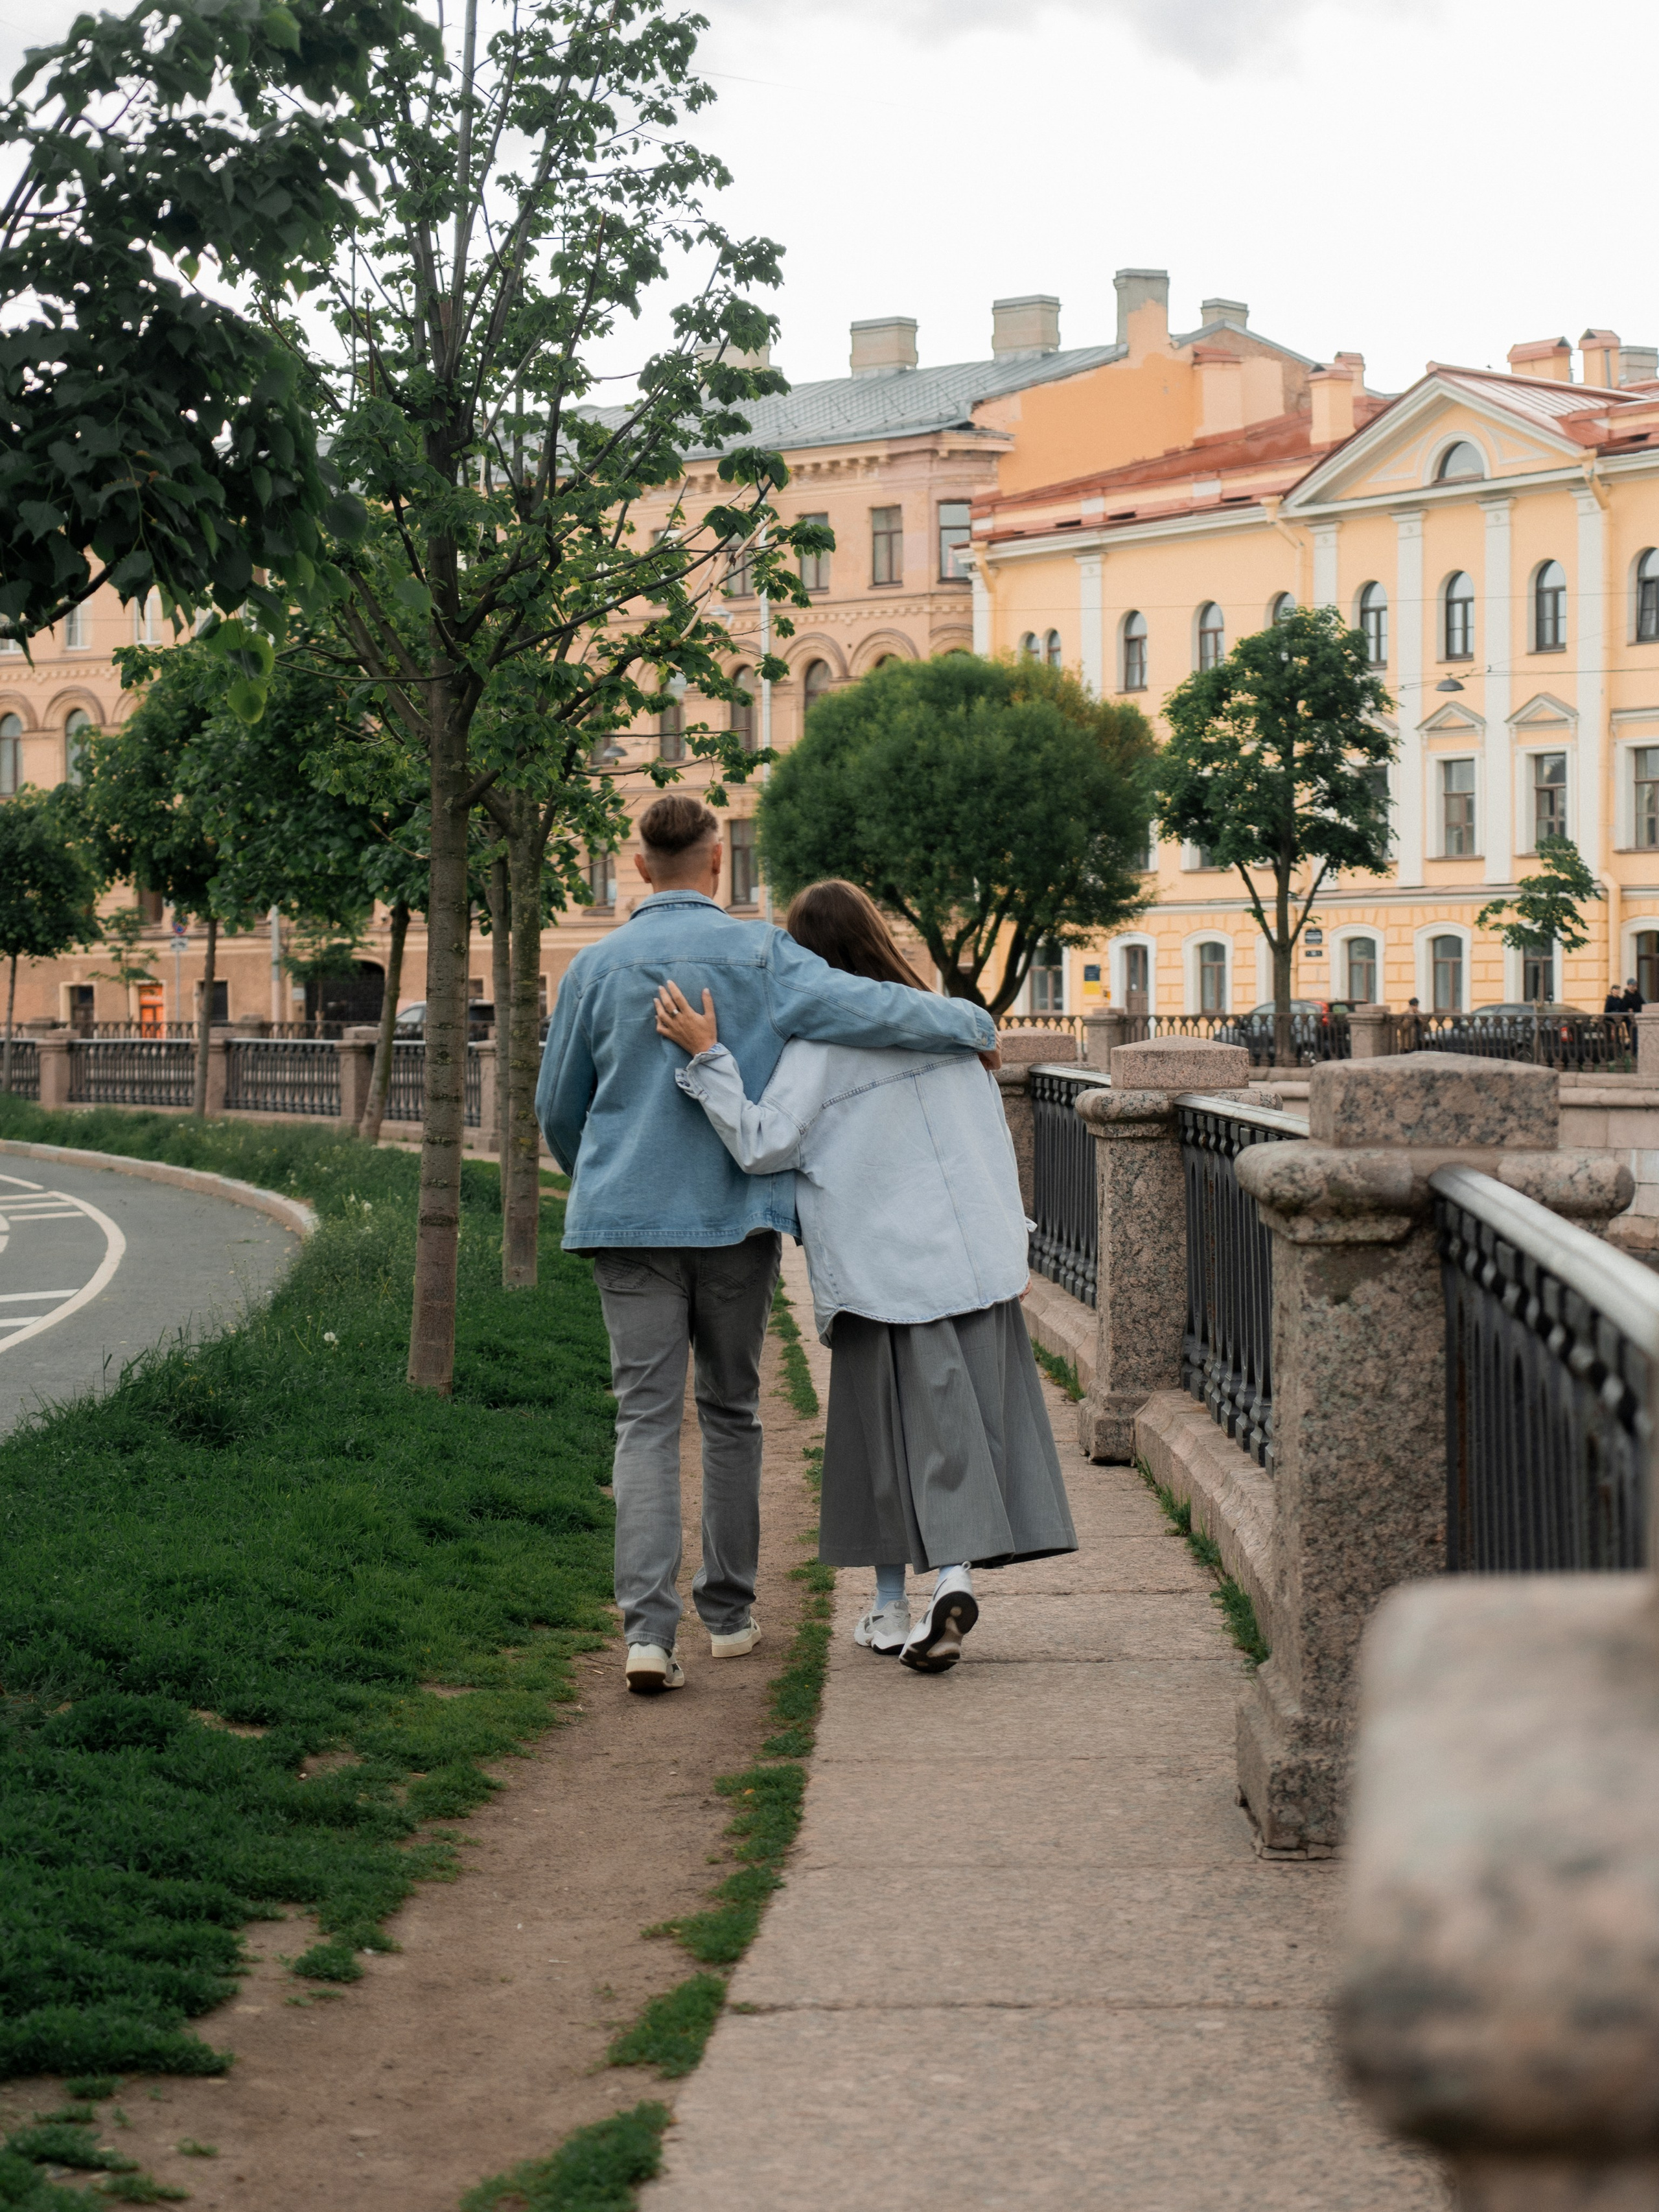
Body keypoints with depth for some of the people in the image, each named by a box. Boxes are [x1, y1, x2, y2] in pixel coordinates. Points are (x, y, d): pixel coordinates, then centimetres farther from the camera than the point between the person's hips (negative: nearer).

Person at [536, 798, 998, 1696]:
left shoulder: (596, 968, 0)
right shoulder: (760, 955, -5)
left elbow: (558, 1108, 8)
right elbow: (860, 1007, -17)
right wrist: (968, 1024, -2)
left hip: (630, 1221, 0)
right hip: (735, 1218, 0)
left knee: (647, 1421, -2)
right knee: (730, 1411, 15)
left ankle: (649, 1629, -15)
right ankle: (728, 1611, 22)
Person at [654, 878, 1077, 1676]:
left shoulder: (822, 1044, -9)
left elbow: (765, 1144, -14)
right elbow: (996, 1139, 13)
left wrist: (707, 1058, -12)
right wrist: (1009, 1241, 21)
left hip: (884, 1265, -3)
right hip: (976, 1253, 4)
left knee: (895, 1429, 7)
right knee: (974, 1421, 5)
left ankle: (891, 1609, 16)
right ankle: (953, 1576, -12)